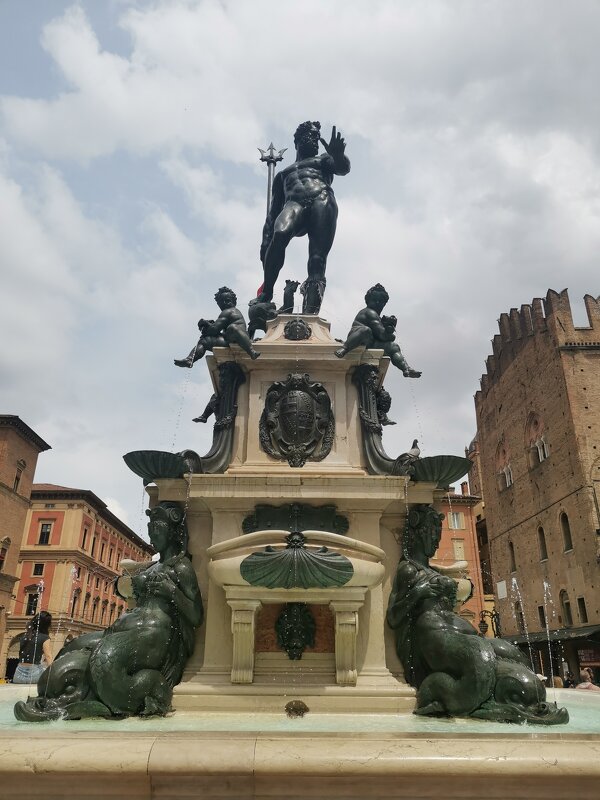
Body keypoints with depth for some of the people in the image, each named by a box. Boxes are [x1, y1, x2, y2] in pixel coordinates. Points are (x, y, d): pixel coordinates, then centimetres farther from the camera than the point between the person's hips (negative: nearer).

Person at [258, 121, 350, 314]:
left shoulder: (323, 159, 35)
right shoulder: (283, 173, 37)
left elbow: (343, 168, 10)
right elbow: (273, 211, 27)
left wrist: (338, 155, -16)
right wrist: (266, 241, 11)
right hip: (294, 203, 1)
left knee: (318, 257, -23)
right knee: (280, 234, -36)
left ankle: (309, 316, -37)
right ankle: (265, 293, -29)